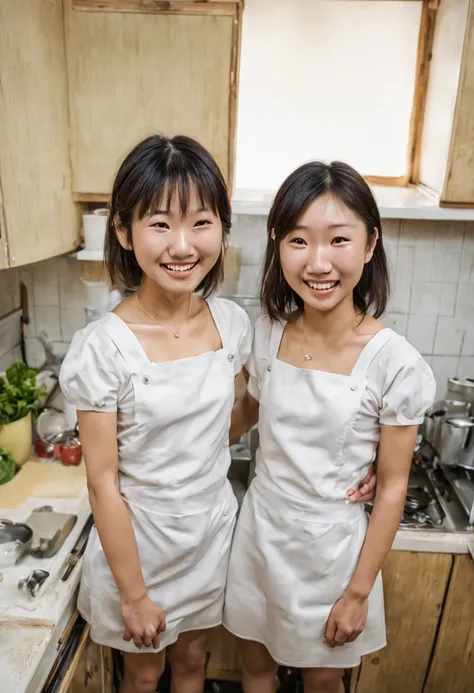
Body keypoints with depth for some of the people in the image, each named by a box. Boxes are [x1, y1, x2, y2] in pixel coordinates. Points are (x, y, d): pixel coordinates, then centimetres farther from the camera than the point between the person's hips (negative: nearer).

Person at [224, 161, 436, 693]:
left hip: (331, 547, -2)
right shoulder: (267, 333, -10)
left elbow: (392, 486, -12)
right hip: (259, 531, 3)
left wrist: (359, 592, -7)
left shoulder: (395, 364, -21)